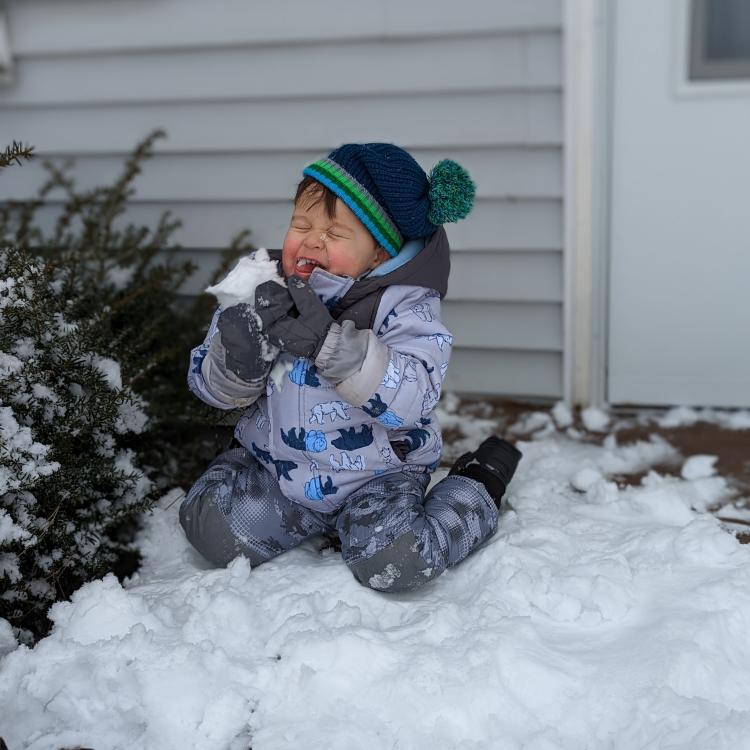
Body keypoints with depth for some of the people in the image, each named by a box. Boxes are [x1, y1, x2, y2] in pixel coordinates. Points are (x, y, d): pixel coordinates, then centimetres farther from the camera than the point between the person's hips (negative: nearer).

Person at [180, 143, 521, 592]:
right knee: (211, 524, -14)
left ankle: (477, 490, 7)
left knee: (392, 561, -25)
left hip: (375, 473, -4)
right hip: (274, 467, 4)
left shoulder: (403, 305, -16)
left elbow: (414, 396, -30)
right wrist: (238, 351, -28)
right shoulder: (262, 289, -5)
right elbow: (212, 387, -3)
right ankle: (319, 519, 11)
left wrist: (330, 342, -40)